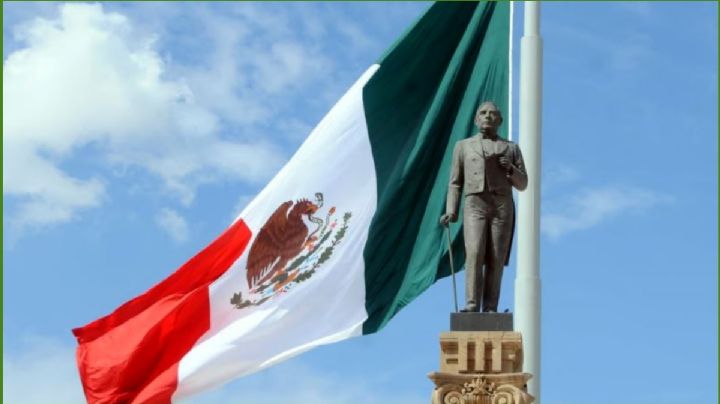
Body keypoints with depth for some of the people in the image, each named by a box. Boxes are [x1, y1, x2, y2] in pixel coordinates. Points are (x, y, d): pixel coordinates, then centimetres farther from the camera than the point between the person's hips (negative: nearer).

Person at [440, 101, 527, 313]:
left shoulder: (511, 148, 19)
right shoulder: (463, 146, 19)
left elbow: (522, 184, 16)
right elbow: (455, 183, 14)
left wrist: (511, 168, -5)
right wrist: (451, 212, 0)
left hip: (503, 206, 1)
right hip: (475, 205, -1)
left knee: (496, 259, -8)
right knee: (474, 253, -19)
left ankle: (490, 308, -8)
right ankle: (472, 305, -25)